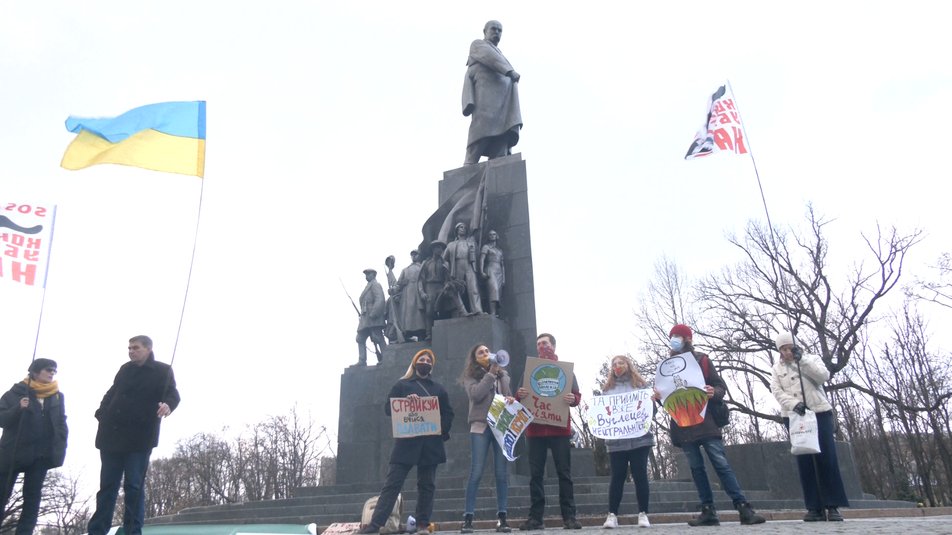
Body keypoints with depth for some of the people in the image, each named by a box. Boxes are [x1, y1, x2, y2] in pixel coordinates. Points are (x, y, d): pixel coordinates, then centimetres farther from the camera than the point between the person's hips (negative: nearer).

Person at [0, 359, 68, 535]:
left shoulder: (58, 396, 9)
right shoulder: (17, 392, -1)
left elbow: (61, 423, 10)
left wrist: (61, 448, -1)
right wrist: (18, 409, -23)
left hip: (42, 453, 2)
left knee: (32, 495, 2)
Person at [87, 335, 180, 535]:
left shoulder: (163, 371, 0)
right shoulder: (125, 369, 16)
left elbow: (173, 394, -10)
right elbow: (111, 393, 24)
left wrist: (168, 404, -33)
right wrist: (102, 412, 6)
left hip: (139, 438, -5)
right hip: (112, 435, 5)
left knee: (134, 486, -2)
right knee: (107, 486, 10)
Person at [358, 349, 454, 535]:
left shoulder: (439, 389, 18)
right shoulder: (402, 385, 10)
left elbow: (448, 413, 14)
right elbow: (388, 408, 3)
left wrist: (442, 429, -4)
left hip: (431, 443, 3)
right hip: (406, 441, -3)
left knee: (427, 484, 5)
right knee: (392, 483, -6)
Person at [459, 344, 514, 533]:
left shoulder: (502, 374, 17)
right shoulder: (470, 375, 7)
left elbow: (509, 395, 17)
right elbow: (476, 394, -10)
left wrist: (511, 400, -7)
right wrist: (491, 373, -9)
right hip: (481, 426, -3)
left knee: (502, 473, 0)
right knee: (476, 472, -7)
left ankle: (502, 517, 4)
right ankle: (468, 518, -3)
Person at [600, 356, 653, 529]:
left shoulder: (640, 384, 11)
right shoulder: (607, 388, 15)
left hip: (639, 438, -1)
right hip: (616, 440, 1)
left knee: (640, 475, -1)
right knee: (617, 477, -1)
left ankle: (643, 514, 5)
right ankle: (612, 515, 1)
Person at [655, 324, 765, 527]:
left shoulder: (701, 360, 4)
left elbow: (721, 387, 1)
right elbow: (663, 392, 12)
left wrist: (713, 392, -21)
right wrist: (658, 396, -11)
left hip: (705, 422, -3)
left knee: (722, 464, -7)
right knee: (696, 468, 5)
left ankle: (744, 508, -5)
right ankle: (708, 511, 8)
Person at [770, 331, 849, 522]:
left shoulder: (811, 359, 8)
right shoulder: (777, 368, 13)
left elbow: (824, 376, -11)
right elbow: (776, 391, -1)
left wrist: (802, 359, -15)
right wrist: (793, 404, -18)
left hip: (819, 413, -2)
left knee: (827, 458, -7)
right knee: (804, 461, -2)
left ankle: (833, 506, -3)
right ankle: (815, 507, 0)